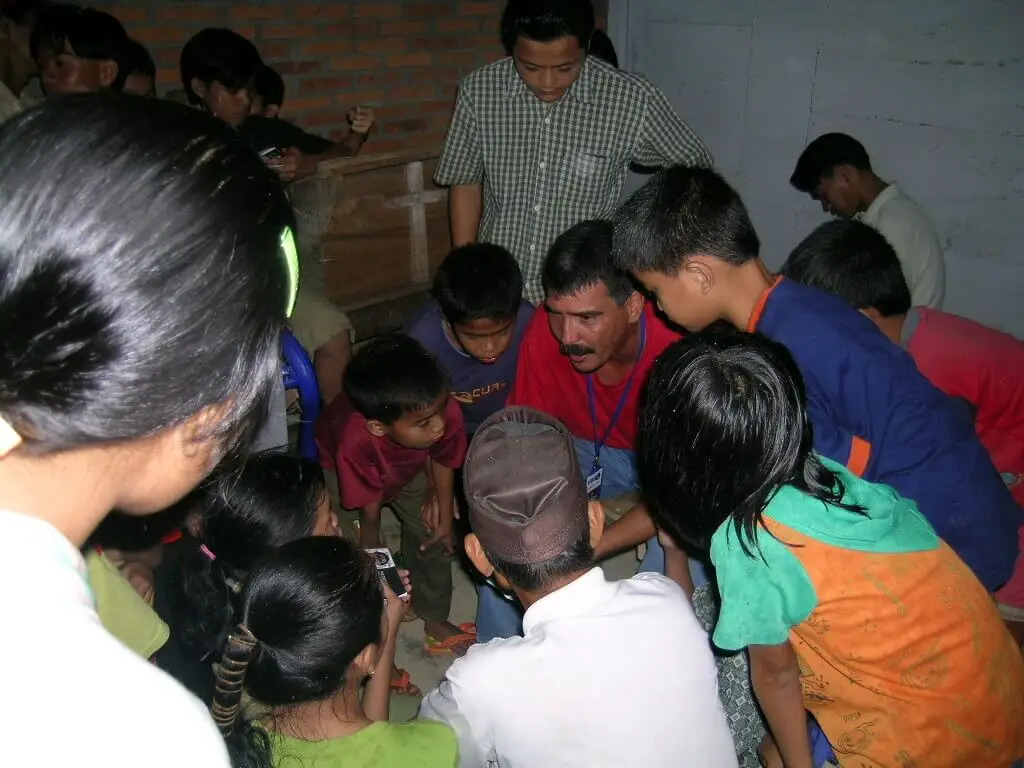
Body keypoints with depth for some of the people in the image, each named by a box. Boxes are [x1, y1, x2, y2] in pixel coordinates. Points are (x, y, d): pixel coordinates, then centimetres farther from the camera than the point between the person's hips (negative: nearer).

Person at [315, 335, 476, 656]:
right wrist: (371, 549, -9)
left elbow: (442, 458, -15)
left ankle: (435, 619, 30)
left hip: (408, 468, 3)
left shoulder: (448, 413, -39)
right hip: (337, 469, -3)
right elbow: (369, 502, -27)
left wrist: (445, 513, -2)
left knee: (434, 533, 6)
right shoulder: (355, 441, -47)